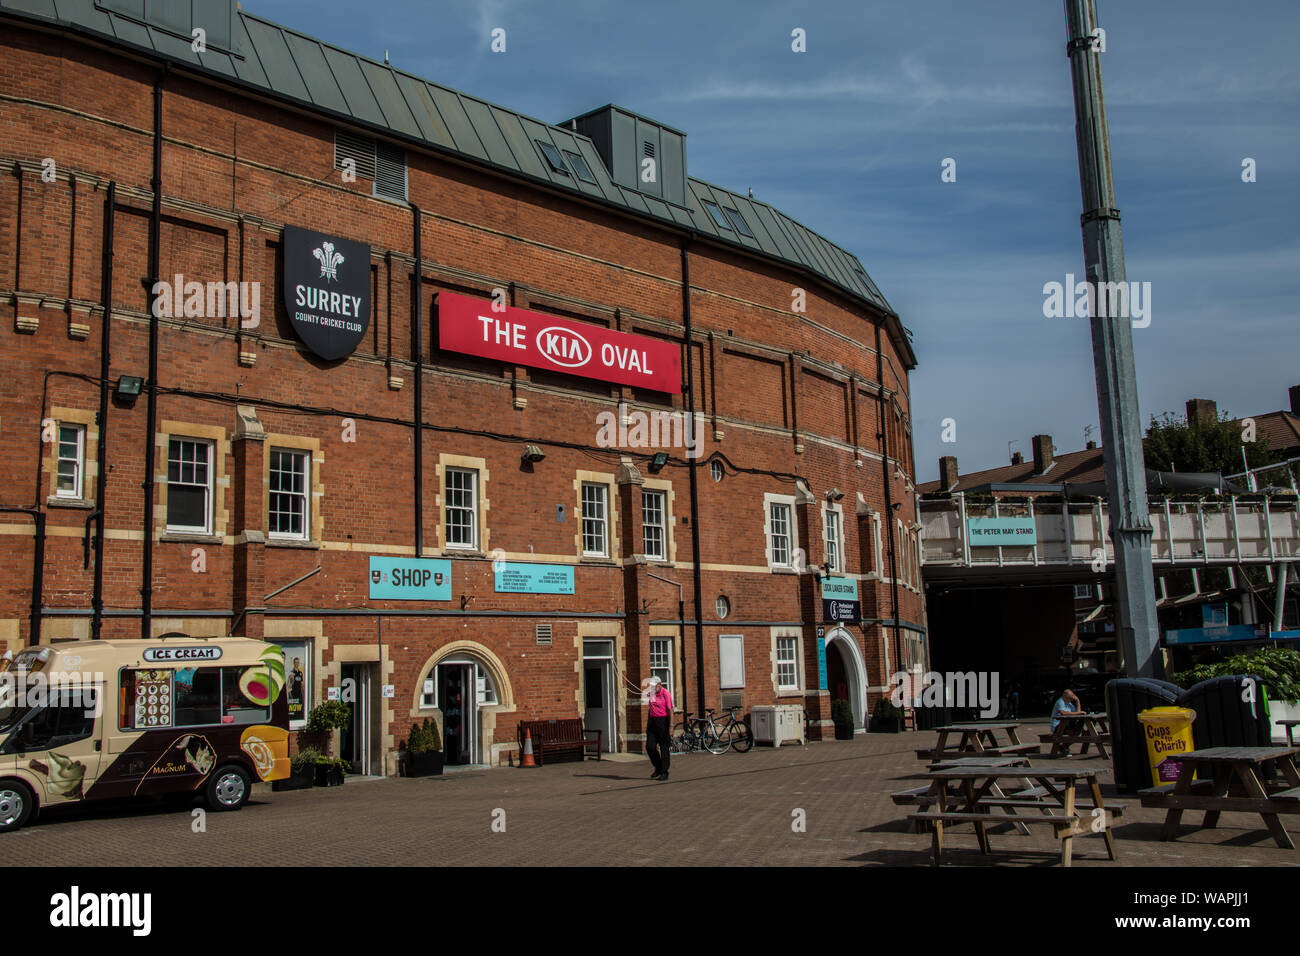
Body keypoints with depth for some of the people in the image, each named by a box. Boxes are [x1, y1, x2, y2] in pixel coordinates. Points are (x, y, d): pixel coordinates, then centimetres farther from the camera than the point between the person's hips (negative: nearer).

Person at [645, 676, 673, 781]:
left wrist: (671, 726, -19)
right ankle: (658, 768, 17)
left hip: (663, 721, -6)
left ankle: (664, 773, 6)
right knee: (650, 746, -1)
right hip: (653, 721, 6)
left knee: (664, 748, -2)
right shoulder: (652, 693, 10)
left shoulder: (665, 693, -10)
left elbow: (670, 710, -13)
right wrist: (648, 723, 20)